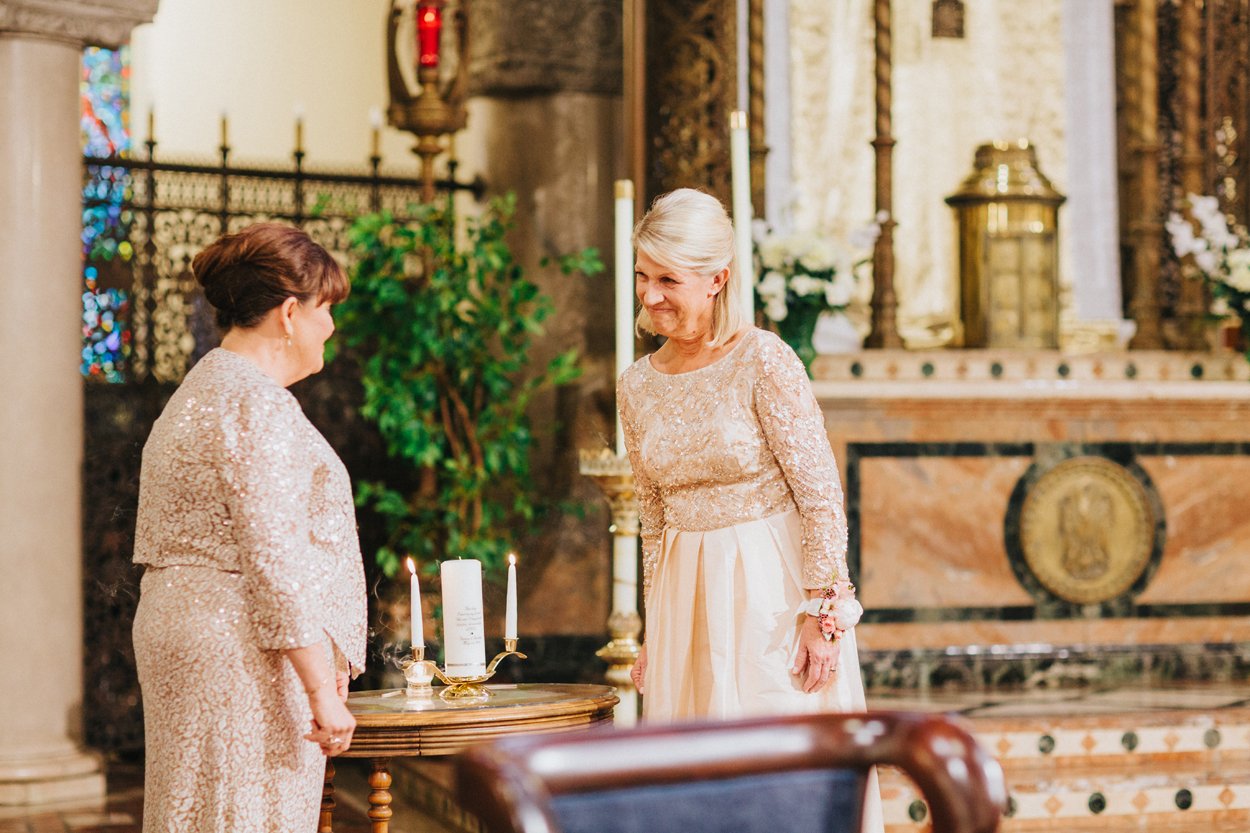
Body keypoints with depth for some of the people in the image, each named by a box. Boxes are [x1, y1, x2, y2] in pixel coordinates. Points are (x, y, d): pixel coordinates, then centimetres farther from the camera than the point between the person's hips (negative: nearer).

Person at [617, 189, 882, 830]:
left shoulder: (764, 361, -12)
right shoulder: (637, 386, 5)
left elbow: (822, 495, -12)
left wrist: (820, 613, -17)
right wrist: (656, 632, 14)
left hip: (772, 587, -5)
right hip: (687, 601, 5)